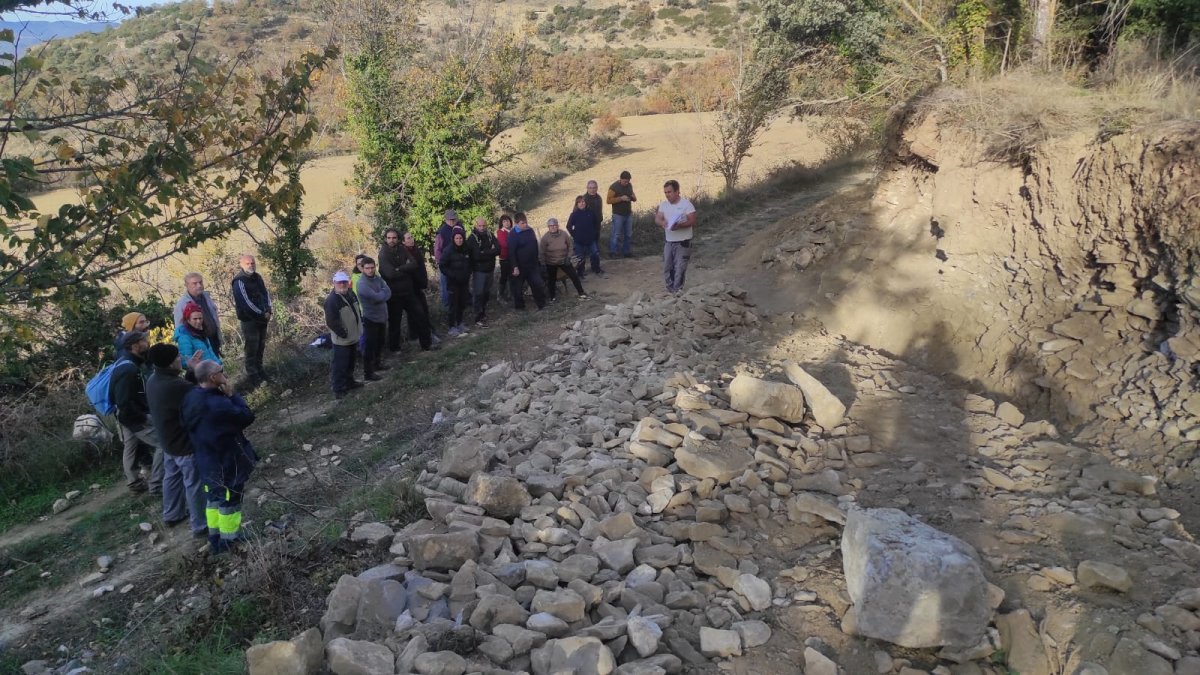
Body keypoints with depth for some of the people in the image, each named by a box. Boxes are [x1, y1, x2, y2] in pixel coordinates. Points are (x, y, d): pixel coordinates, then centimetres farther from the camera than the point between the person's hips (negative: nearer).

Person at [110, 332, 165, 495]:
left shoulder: (127, 364, 7)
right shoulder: (128, 369, -27)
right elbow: (125, 402, -30)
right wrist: (144, 417, -22)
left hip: (129, 416, 11)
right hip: (136, 418, -11)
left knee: (130, 448, 21)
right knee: (163, 445, -9)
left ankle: (134, 483, 36)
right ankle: (156, 485, -5)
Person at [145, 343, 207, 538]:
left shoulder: (153, 380, -3)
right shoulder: (174, 385, -35)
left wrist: (191, 372, -5)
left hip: (169, 440, 10)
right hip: (186, 443, -10)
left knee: (172, 477, 26)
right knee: (194, 484, 3)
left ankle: (172, 515, 43)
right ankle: (201, 526, 14)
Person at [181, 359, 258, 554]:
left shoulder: (190, 398, -7)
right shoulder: (219, 404, -34)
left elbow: (187, 425, 8)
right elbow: (247, 417, -22)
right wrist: (232, 394, -18)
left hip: (205, 460, 8)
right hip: (228, 461, -8)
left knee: (212, 497, 23)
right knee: (230, 500, 13)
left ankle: (214, 536, 38)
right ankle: (229, 539, 28)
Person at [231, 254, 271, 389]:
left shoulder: (257, 277, 8)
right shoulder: (239, 281, -17)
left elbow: (266, 294, 10)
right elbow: (246, 302, -21)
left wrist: (268, 311, -5)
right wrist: (262, 314, -15)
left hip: (262, 318, 7)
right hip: (249, 320, -7)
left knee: (260, 347, 16)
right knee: (252, 349, -4)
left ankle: (260, 371, 28)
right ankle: (252, 378, 1)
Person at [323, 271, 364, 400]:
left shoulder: (351, 294, 3)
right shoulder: (331, 300, -24)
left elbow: (357, 311, 20)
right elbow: (331, 322, -26)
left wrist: (360, 324, 13)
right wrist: (343, 334, -22)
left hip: (354, 337, 9)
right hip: (342, 340, -9)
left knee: (350, 362, 23)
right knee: (340, 365, -2)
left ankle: (349, 381, 39)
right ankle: (338, 389, 7)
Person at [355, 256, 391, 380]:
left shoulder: (377, 278, 1)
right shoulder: (362, 284, -23)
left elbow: (388, 292, -9)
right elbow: (378, 297, -27)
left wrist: (380, 295, -24)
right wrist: (383, 292, -9)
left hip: (382, 316, 8)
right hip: (371, 318, -8)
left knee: (380, 343, 23)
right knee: (370, 346, -1)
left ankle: (377, 364, 41)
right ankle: (368, 373, 7)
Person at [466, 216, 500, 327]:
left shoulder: (491, 236, 4)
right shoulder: (472, 238, -10)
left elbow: (498, 250, -7)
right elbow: (476, 255, -21)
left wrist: (484, 253, -15)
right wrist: (490, 252, -12)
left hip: (490, 269, 5)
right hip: (478, 271, -5)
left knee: (487, 293, 13)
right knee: (478, 294, -6)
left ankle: (483, 313, 28)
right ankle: (478, 319, -6)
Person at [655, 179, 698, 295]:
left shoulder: (686, 204, -11)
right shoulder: (663, 204, 6)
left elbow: (692, 221, -15)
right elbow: (657, 218, 0)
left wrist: (679, 225, -30)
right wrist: (662, 222, -24)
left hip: (683, 242, -6)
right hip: (669, 242, 6)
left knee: (679, 268, -5)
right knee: (667, 267, 10)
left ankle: (677, 291, 2)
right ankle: (670, 289, 22)